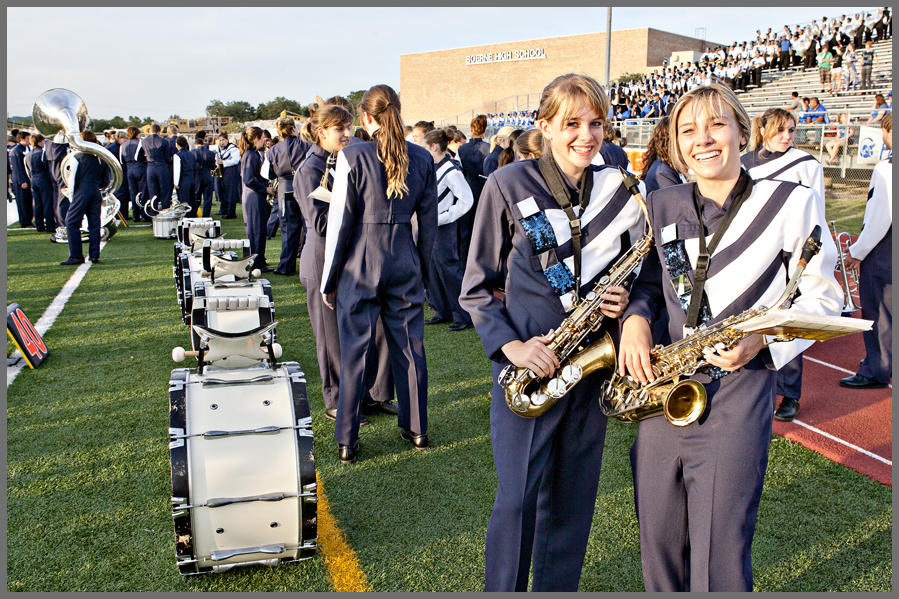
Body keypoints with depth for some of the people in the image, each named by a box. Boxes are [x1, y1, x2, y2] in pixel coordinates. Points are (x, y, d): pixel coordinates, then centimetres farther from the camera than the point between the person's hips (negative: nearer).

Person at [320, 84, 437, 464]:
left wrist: (329, 279, -1)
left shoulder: (353, 156, -9)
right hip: (405, 261, 3)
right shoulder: (422, 158, 2)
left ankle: (347, 441, 14)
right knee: (409, 345, 13)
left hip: (360, 262, -3)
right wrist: (424, 268, 17)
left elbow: (340, 220, -8)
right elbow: (428, 222, 6)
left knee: (355, 349, 5)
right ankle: (416, 428, 25)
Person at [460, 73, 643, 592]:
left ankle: (557, 588, 32)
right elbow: (476, 287, -1)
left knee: (573, 499, 13)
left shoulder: (619, 191, 6)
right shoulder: (509, 186, -5)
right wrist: (511, 345, -14)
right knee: (518, 500, 1)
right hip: (528, 364, -3)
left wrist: (622, 303, -4)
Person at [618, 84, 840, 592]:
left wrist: (763, 339, -16)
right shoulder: (661, 207, 9)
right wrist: (636, 317, -2)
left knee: (718, 565, 2)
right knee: (658, 548, 14)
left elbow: (822, 297, 2)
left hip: (739, 393, -4)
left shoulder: (792, 203, -3)